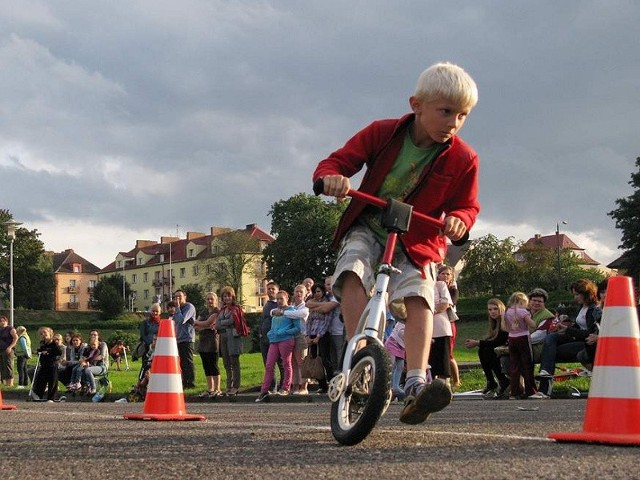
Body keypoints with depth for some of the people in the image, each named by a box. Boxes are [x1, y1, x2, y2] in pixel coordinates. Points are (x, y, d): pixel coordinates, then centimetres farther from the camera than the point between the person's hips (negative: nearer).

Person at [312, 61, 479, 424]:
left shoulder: (463, 159, -10)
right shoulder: (381, 133, -11)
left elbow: (467, 204, 1)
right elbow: (338, 160, -9)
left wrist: (458, 219, -24)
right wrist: (332, 177, -34)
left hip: (417, 241, 0)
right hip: (367, 228, 1)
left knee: (420, 297, -23)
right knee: (353, 271, -29)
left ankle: (416, 385, -31)